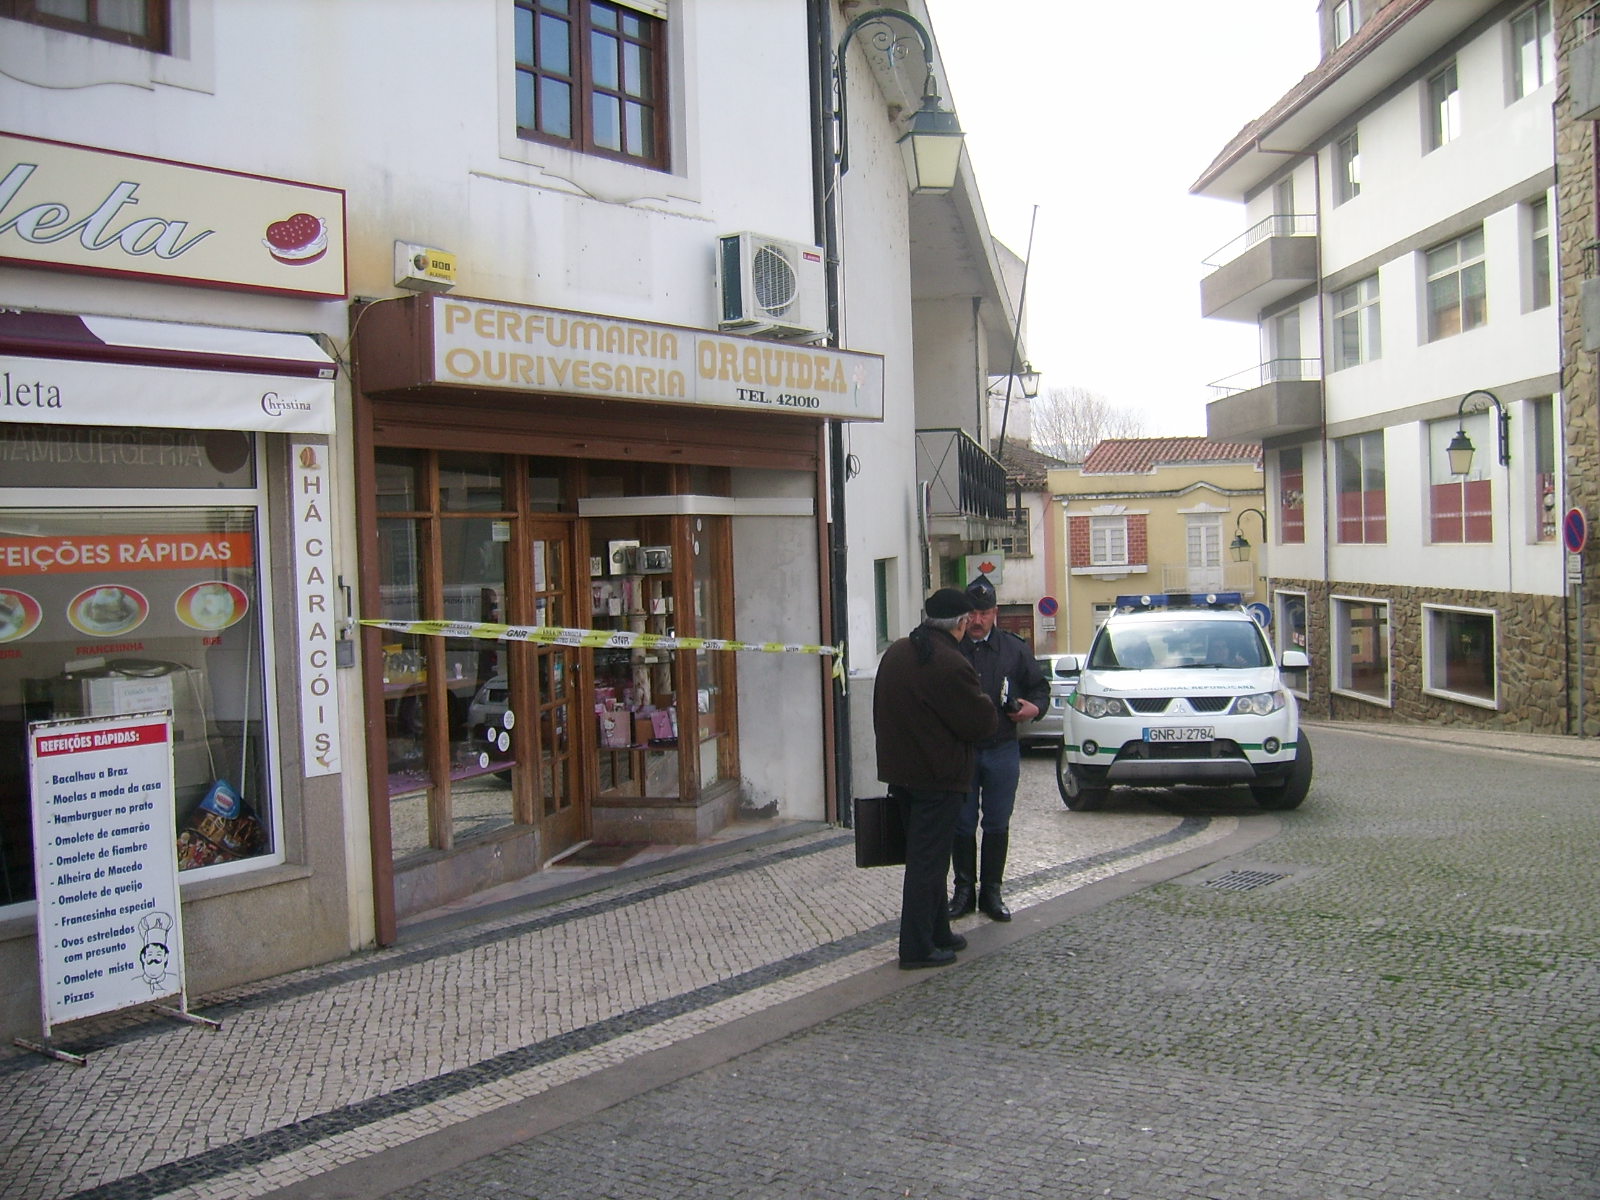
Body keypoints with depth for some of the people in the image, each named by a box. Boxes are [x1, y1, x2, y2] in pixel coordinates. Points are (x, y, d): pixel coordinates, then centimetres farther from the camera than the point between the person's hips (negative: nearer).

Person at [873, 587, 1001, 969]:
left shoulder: (895, 653, 6)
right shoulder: (951, 666, -22)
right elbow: (981, 722, -14)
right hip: (936, 776, -8)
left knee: (925, 855, 18)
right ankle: (917, 948, 4)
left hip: (900, 771, 8)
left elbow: (883, 711, 14)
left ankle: (936, 933, 29)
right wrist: (991, 710, 7)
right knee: (927, 861, -1)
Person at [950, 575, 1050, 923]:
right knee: (962, 825, 7)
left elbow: (1040, 686, 13)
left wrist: (1034, 707, -7)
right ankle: (964, 890, 20)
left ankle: (991, 893, 19)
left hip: (1002, 750, 1)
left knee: (997, 825, 8)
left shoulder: (1014, 648, 4)